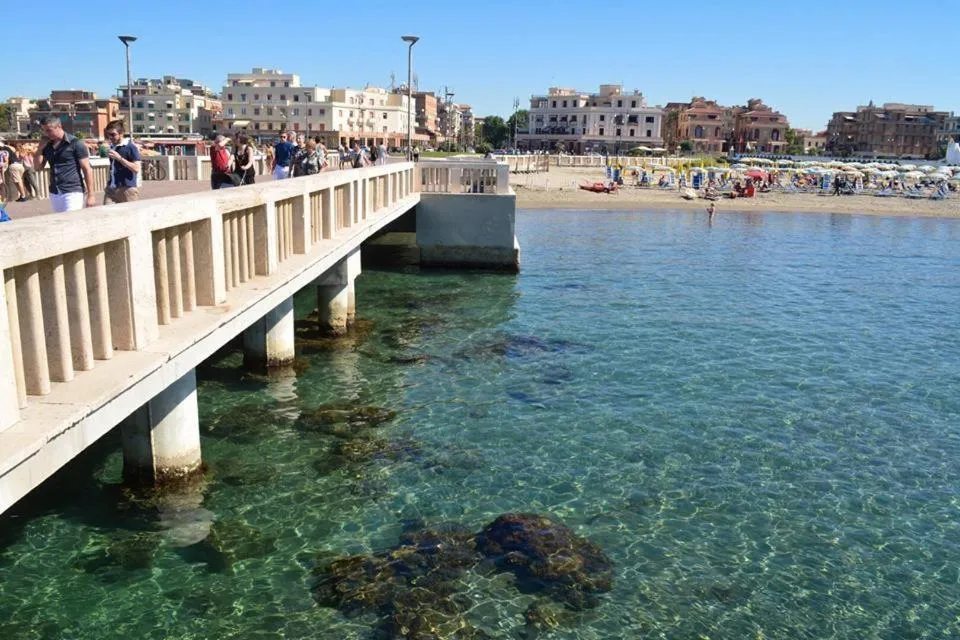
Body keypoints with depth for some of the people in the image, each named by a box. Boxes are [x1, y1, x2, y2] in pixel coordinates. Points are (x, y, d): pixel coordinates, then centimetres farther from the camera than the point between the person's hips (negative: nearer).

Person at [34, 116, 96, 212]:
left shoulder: (75, 144, -5)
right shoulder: (47, 146, 11)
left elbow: (87, 169, -6)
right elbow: (38, 167, 14)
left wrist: (90, 195, -11)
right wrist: (40, 148, 0)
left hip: (73, 193, -6)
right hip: (54, 194, 6)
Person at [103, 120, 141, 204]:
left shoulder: (130, 147, -6)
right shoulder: (112, 146, 15)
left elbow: (136, 168, -15)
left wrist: (119, 158, -17)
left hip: (127, 189, -6)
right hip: (111, 189, 6)